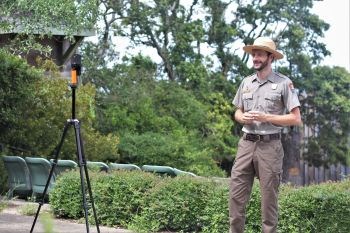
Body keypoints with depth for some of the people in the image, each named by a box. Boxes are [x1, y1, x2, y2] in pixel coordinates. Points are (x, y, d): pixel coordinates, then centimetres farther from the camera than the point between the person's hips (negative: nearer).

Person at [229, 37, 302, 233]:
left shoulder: (284, 83, -4)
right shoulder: (246, 82, 12)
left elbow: (296, 119, -7)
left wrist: (265, 117, -15)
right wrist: (243, 118, -4)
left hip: (269, 146, -5)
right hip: (246, 144, 5)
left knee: (269, 197, 2)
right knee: (236, 193, 1)